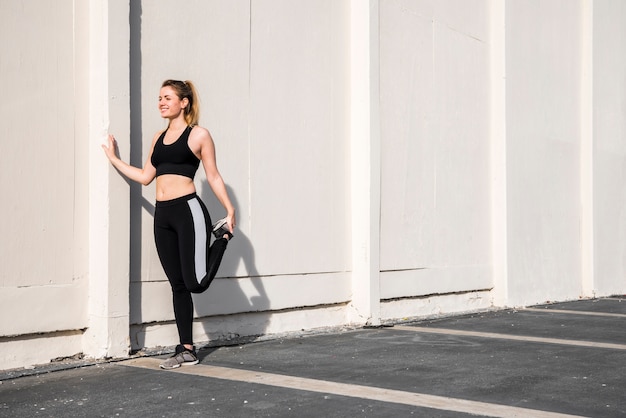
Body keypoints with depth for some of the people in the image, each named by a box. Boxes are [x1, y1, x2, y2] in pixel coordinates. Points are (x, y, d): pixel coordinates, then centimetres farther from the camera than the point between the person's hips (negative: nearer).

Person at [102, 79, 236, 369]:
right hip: (162, 216, 6)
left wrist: (230, 210, -4)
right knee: (178, 285, 8)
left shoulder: (199, 135, 0)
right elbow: (145, 176, 18)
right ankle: (186, 350, 15)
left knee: (195, 283, -10)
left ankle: (222, 237, 18)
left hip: (189, 211, -6)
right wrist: (114, 159, 23)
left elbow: (213, 176, 1)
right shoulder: (159, 137, 17)